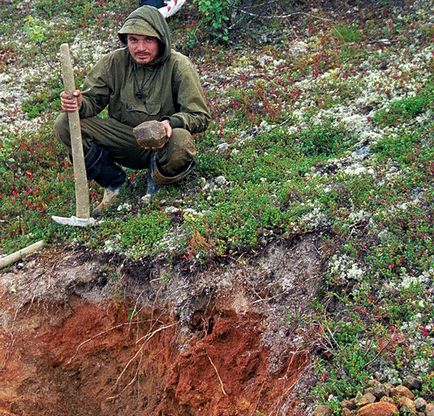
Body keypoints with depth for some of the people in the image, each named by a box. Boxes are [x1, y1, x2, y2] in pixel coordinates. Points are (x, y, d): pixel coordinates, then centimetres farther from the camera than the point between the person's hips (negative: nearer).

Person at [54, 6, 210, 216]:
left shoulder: (178, 66, -12)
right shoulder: (114, 62, -4)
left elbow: (200, 117, -11)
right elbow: (93, 99, 1)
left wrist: (172, 123, -32)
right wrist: (79, 104, -25)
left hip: (161, 143, -3)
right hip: (123, 140, 3)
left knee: (181, 142, -39)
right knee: (64, 125, -16)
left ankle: (158, 179, -1)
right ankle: (113, 182, 0)